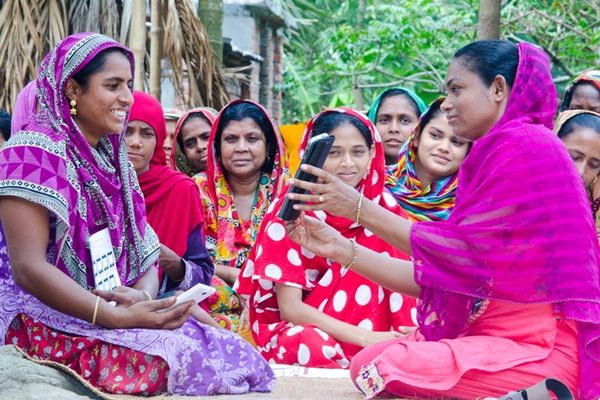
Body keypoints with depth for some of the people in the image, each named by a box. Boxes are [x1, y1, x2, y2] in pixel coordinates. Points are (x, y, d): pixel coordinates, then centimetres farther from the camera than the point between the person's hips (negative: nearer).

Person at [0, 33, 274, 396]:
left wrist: (143, 298, -14)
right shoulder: (33, 154, -11)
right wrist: (118, 318, -26)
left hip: (113, 314, 7)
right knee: (186, 359, -28)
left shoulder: (113, 158, 14)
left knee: (239, 355, -12)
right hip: (47, 324, -7)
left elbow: (145, 255, 10)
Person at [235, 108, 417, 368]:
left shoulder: (384, 207, 1)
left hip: (376, 337, 1)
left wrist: (410, 332, -25)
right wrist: (365, 337, -22)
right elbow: (290, 308, -11)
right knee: (314, 344, -35)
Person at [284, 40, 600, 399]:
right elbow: (440, 275, 11)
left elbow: (461, 254, -14)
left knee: (392, 369, -25)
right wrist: (340, 249, 8)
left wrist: (361, 208, -8)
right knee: (367, 364, -1)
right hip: (492, 336, 9)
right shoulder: (492, 157, 18)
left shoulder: (526, 145, -11)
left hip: (539, 347, -9)